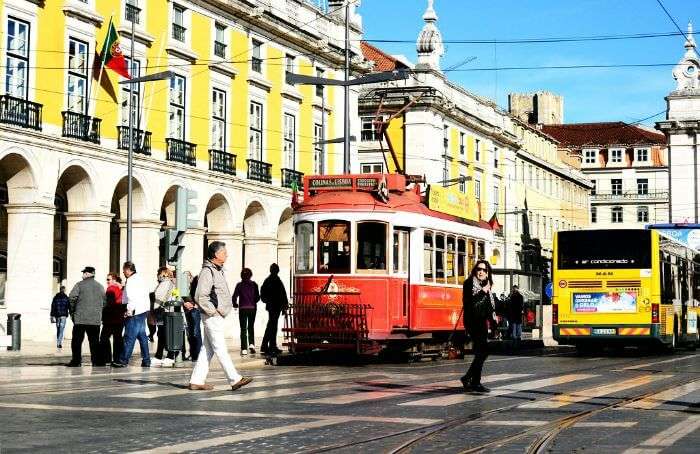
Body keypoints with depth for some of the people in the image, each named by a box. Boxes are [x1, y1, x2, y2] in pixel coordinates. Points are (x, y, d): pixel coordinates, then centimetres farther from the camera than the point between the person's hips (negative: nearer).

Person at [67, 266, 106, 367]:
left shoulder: (80, 285, -4)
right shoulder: (100, 286, 10)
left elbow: (72, 298, -11)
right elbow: (104, 301, 10)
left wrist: (72, 311, 1)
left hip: (80, 318, -4)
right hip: (96, 319, 4)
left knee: (77, 340, 1)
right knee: (94, 340, 10)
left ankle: (76, 360, -4)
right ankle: (97, 360, 7)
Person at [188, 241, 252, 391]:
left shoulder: (218, 270, 17)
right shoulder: (207, 271, -15)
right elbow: (200, 297, -22)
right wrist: (213, 311, -16)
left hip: (217, 316, 10)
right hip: (212, 317, -10)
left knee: (207, 349, 10)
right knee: (221, 349, -8)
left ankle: (196, 381, 12)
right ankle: (235, 380, -9)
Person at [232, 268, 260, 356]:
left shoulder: (239, 285, -5)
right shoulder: (254, 284, -2)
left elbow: (235, 297, -7)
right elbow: (258, 297, 0)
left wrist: (235, 304, 12)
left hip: (243, 309, -1)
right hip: (252, 308, 1)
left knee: (243, 329, 2)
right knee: (251, 327, 16)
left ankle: (244, 349, -4)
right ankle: (251, 344, -2)